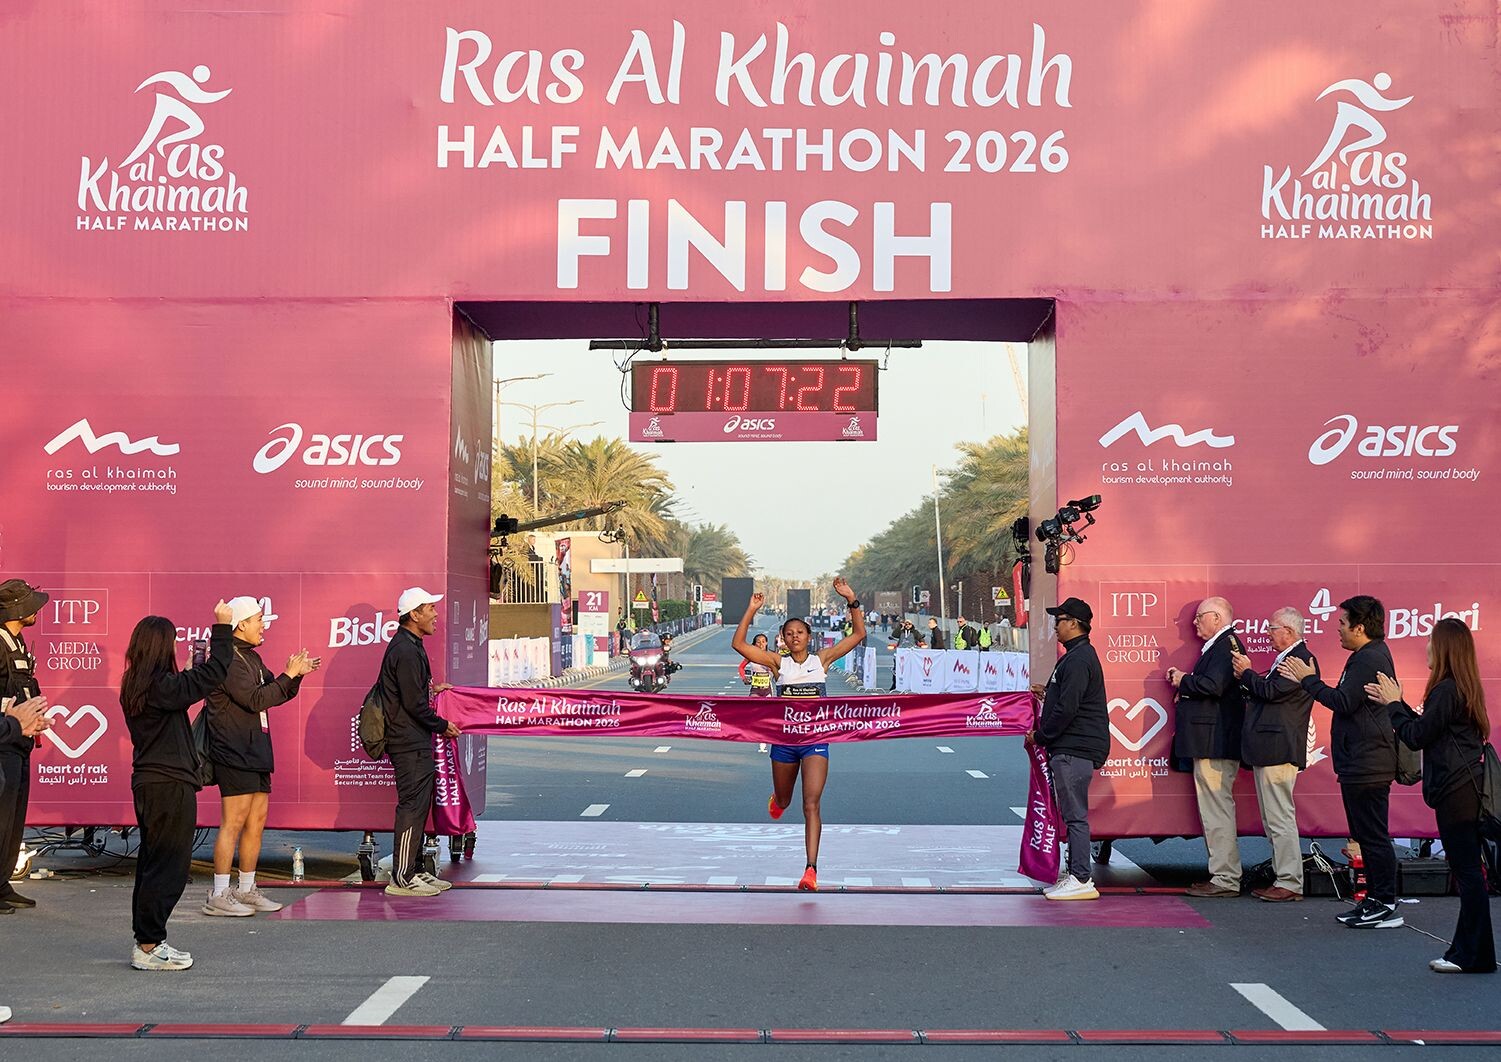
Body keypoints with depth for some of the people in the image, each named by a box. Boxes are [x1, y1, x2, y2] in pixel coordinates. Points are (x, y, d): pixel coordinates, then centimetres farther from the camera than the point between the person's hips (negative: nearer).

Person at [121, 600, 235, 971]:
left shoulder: (135, 687, 9)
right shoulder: (162, 686, -18)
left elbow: (184, 689, 16)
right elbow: (212, 674, -18)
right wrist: (222, 627, -11)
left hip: (149, 783, 10)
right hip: (170, 786, -10)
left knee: (152, 863, 15)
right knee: (169, 867, -3)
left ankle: (146, 943, 22)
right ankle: (149, 945, 0)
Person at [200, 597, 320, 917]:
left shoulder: (251, 658, 19)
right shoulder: (228, 659, -14)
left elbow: (275, 694, 22)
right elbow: (254, 699, -21)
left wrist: (296, 674, 6)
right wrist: (288, 675, -16)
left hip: (255, 753, 10)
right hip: (234, 754, -10)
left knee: (257, 819, 11)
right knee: (233, 822, -10)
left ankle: (246, 889, 19)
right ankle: (218, 896, -6)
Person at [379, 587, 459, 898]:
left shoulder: (409, 646, 15)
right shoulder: (406, 651, -18)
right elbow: (414, 704, -19)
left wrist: (429, 689, 26)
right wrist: (442, 726, -8)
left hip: (414, 742, 11)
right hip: (409, 742, -11)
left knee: (419, 806, 14)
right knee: (412, 806, -8)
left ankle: (414, 871, 21)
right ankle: (402, 879, -4)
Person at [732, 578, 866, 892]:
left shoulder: (821, 659, 2)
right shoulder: (778, 663, 3)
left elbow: (859, 634, -2)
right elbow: (739, 644, -3)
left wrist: (852, 600, -12)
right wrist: (751, 611, -9)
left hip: (815, 739, -2)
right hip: (784, 739, 2)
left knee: (811, 805, -15)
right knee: (783, 801, 20)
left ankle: (811, 870, -18)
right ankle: (777, 799, 60)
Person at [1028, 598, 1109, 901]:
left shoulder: (1078, 660, -16)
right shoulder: (1078, 655, 18)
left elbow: (1067, 709, -21)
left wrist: (1039, 736, -12)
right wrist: (1048, 693, 22)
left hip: (1074, 750, -11)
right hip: (1072, 748, 11)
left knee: (1075, 815, -9)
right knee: (1073, 813, 14)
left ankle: (1081, 880, -8)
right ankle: (1073, 872, 21)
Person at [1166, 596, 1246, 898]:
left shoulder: (1226, 646, -14)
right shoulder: (1217, 646, 20)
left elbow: (1213, 685, -27)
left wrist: (1183, 681, -12)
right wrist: (1184, 680, 6)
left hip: (1216, 745, -11)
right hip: (1211, 744, 11)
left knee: (1218, 810, -7)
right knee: (1216, 809, 14)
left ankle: (1225, 879, -4)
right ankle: (1224, 875, 19)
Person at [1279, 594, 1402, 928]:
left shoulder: (1369, 658, -16)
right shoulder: (1373, 655, 18)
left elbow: (1344, 702, -21)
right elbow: (1349, 702, 17)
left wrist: (1309, 679, -11)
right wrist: (1306, 679, 13)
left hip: (1367, 765, -11)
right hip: (1362, 763, 11)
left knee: (1373, 835, -6)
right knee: (1368, 835, 15)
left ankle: (1385, 906, -2)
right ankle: (1376, 901, 21)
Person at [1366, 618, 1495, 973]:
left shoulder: (1446, 690, -16)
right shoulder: (1465, 688, 13)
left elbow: (1416, 736, -13)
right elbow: (1430, 728, 19)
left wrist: (1394, 704, 0)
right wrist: (1394, 702, 22)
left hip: (1455, 792, -10)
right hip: (1466, 788, 10)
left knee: (1467, 871, -6)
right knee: (1468, 871, 12)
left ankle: (1472, 956, -2)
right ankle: (1469, 951, 18)